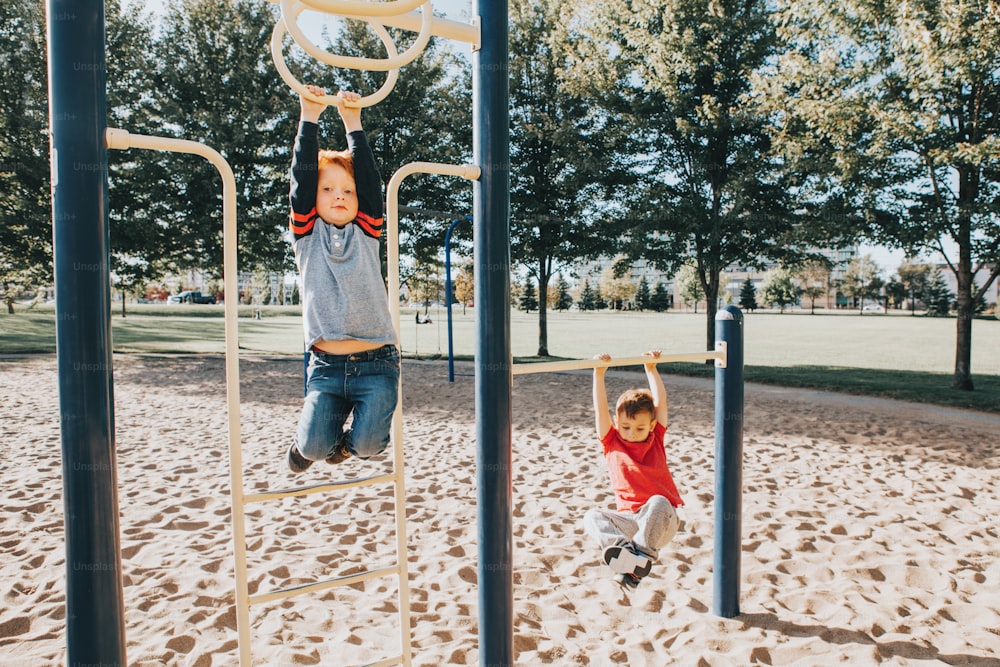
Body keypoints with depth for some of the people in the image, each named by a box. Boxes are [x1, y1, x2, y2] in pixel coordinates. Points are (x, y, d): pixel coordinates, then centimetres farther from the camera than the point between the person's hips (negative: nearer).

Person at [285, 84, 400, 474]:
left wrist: (353, 124, 2)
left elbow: (370, 180, 1)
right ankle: (306, 439, 27)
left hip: (376, 361, 0)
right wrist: (309, 119, -1)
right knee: (314, 446, -11)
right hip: (326, 365, 0)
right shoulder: (307, 234, 7)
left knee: (367, 444, -13)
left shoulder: (366, 233, 8)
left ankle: (348, 441, 24)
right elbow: (302, 178, -1)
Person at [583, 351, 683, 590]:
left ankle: (639, 557, -42)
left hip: (662, 521, -1)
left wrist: (651, 369, 6)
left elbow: (660, 401, 5)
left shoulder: (656, 440, 9)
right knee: (591, 516, -25)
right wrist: (599, 374, -10)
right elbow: (600, 409, -4)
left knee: (657, 502, -35)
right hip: (629, 520, 1)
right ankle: (624, 547, -50)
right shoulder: (612, 443, 7)